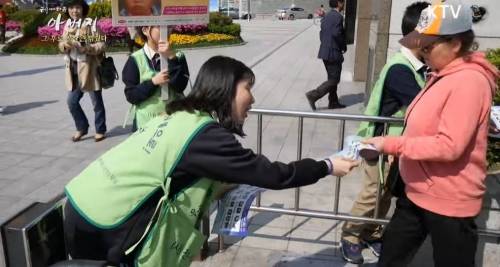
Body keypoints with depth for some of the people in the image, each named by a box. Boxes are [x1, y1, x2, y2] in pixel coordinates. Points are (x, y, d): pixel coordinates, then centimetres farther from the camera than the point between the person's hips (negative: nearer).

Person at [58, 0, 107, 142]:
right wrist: (65, 45, -10)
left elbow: (101, 44, -12)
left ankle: (100, 130, 21)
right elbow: (61, 44, 14)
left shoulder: (91, 24, -9)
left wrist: (86, 48, -27)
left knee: (96, 102, 5)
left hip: (90, 69, -6)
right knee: (71, 101, 8)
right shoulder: (67, 26, 10)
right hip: (73, 69, 6)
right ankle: (82, 128, 27)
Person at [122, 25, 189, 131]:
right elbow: (131, 95, -6)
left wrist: (172, 58, -19)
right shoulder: (136, 59, -3)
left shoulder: (177, 56, 2)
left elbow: (180, 86, -13)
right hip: (146, 123, -1)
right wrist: (153, 82, -17)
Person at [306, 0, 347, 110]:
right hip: (333, 53, -9)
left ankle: (333, 102, 22)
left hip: (325, 52, 9)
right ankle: (313, 95, -9)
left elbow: (321, 34, 14)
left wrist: (326, 45, 14)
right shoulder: (338, 17, -15)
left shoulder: (326, 16, 13)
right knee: (334, 79, -3)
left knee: (332, 78, 16)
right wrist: (344, 47, -9)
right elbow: (336, 34, -24)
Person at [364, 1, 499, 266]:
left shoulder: (468, 81, -22)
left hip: (448, 202, -9)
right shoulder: (443, 74, 8)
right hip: (418, 192, 9)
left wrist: (391, 144, -24)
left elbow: (450, 146, -28)